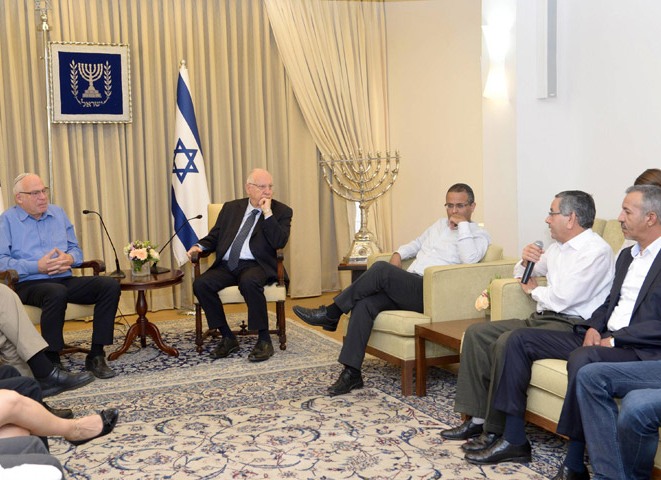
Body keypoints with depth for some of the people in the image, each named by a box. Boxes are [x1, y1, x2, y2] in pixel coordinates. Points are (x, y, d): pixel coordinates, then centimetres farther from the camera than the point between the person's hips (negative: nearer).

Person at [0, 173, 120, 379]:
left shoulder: (58, 213, 20)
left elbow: (76, 249, 20)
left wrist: (69, 259, -5)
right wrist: (38, 266, -18)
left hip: (65, 279, 5)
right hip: (28, 284, -5)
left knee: (110, 285, -19)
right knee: (56, 292, -40)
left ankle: (96, 356, -17)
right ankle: (51, 362, -28)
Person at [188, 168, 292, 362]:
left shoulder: (281, 211, 5)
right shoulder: (231, 208, 17)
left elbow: (279, 242, -9)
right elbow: (215, 236, 19)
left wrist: (267, 213, -12)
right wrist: (199, 246, -1)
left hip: (256, 266, -4)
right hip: (226, 265, 4)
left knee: (249, 281, -38)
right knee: (201, 284, -23)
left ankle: (264, 340, -24)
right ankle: (227, 337, -10)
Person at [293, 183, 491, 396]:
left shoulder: (479, 234, 4)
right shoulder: (440, 224, 27)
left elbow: (469, 259, -16)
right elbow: (417, 244, 38)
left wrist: (463, 225, -8)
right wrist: (398, 254, 18)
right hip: (408, 288, 7)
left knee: (381, 269, -28)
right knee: (364, 303, -21)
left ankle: (331, 313, -16)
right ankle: (351, 371, -20)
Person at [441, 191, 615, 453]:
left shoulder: (596, 251, -12)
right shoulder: (559, 247, 16)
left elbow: (562, 299, -21)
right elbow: (521, 274, 30)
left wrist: (533, 290, 0)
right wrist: (525, 261, 5)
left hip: (571, 324, -10)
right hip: (542, 318, 10)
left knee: (506, 343, -31)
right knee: (476, 333, -2)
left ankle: (496, 430, -19)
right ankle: (477, 419, -4)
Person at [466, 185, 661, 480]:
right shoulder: (627, 255, 19)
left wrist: (614, 340, -18)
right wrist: (594, 328, 2)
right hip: (603, 337, 9)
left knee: (581, 359, -39)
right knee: (520, 339, 0)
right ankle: (514, 440, 2)